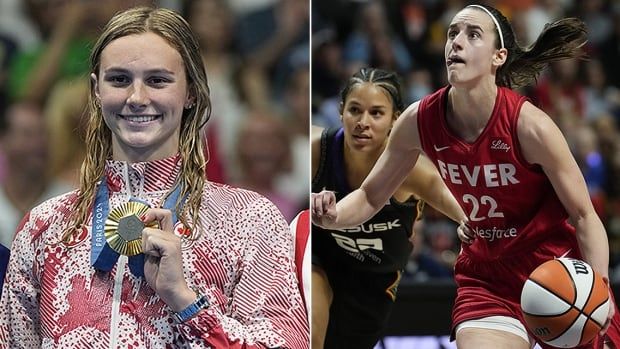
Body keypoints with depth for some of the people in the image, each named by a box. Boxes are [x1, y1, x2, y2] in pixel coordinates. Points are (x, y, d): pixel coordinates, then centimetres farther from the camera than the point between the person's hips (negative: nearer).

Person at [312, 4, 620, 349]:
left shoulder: (529, 125, -22)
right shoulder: (419, 121, -11)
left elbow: (584, 216, -14)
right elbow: (370, 197, 3)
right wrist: (334, 215, -19)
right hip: (486, 278, 2)